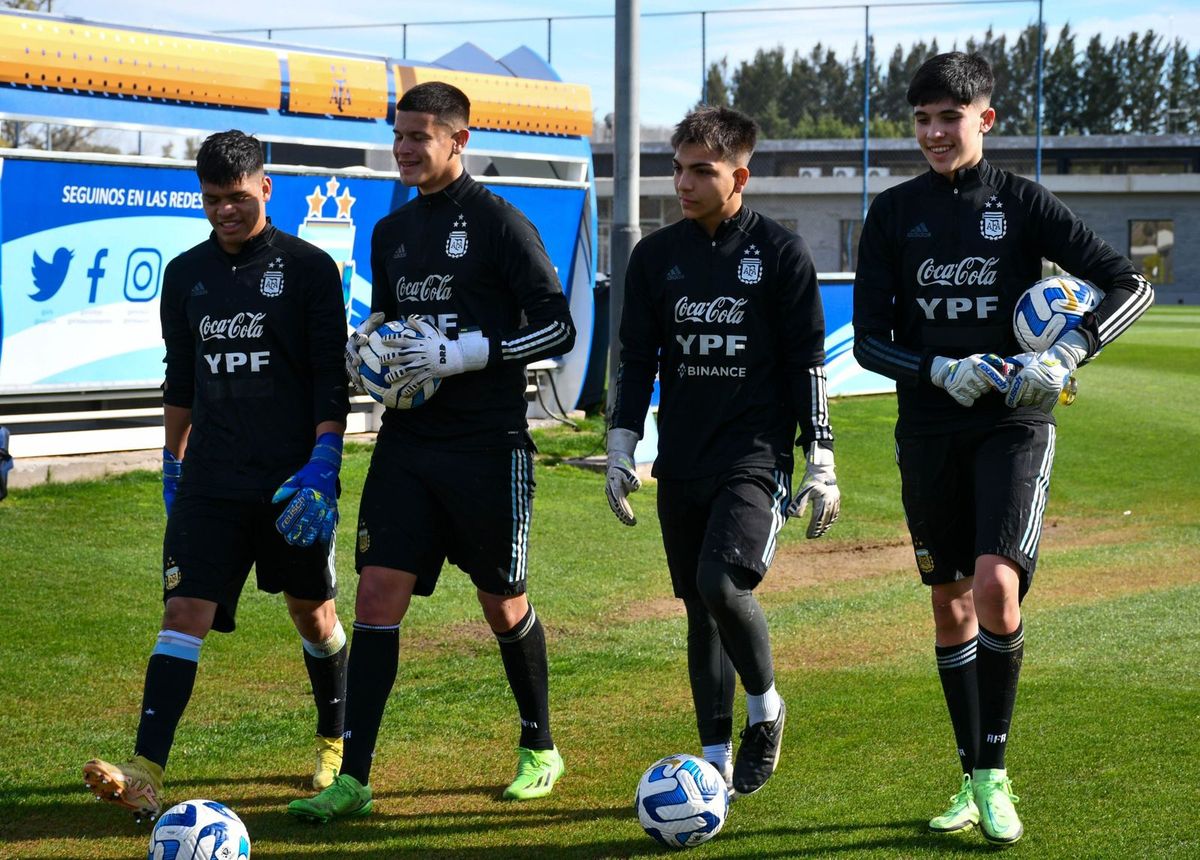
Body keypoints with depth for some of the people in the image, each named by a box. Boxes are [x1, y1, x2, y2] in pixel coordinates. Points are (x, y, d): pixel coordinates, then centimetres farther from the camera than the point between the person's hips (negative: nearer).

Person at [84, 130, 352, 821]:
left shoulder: (309, 267, -3)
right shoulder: (186, 275, 10)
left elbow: (332, 378, -6)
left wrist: (323, 463, -15)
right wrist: (172, 465, 18)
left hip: (294, 478, -3)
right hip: (210, 481, 3)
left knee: (313, 611, 11)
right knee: (185, 613, -9)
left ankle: (337, 746, 33)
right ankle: (146, 775, -18)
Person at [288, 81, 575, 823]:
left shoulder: (498, 222, -8)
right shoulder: (392, 232, 12)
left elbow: (558, 326, -11)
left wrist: (462, 353, -19)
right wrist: (364, 343, 3)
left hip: (488, 444, -5)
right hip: (408, 441, 5)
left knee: (503, 604, 7)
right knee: (378, 593, -4)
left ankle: (541, 749, 29)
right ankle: (353, 776, -3)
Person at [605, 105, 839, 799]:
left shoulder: (781, 252, -3)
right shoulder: (656, 256, 8)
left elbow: (809, 362, -2)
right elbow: (637, 359, 14)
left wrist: (821, 465, -5)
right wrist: (620, 452, 8)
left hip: (757, 454, -5)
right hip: (681, 461, 5)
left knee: (722, 581, -23)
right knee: (701, 610, 7)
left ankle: (765, 703, 3)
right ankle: (717, 760, 15)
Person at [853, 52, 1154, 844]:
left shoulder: (1022, 202, -1)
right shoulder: (894, 213, 5)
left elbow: (1133, 285, -4)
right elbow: (870, 341, 3)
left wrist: (1065, 357, -17)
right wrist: (943, 372, -14)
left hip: (1013, 424, -3)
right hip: (928, 429, 3)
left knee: (997, 586, -20)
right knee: (950, 605, 8)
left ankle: (996, 773, -7)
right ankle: (974, 780, 20)